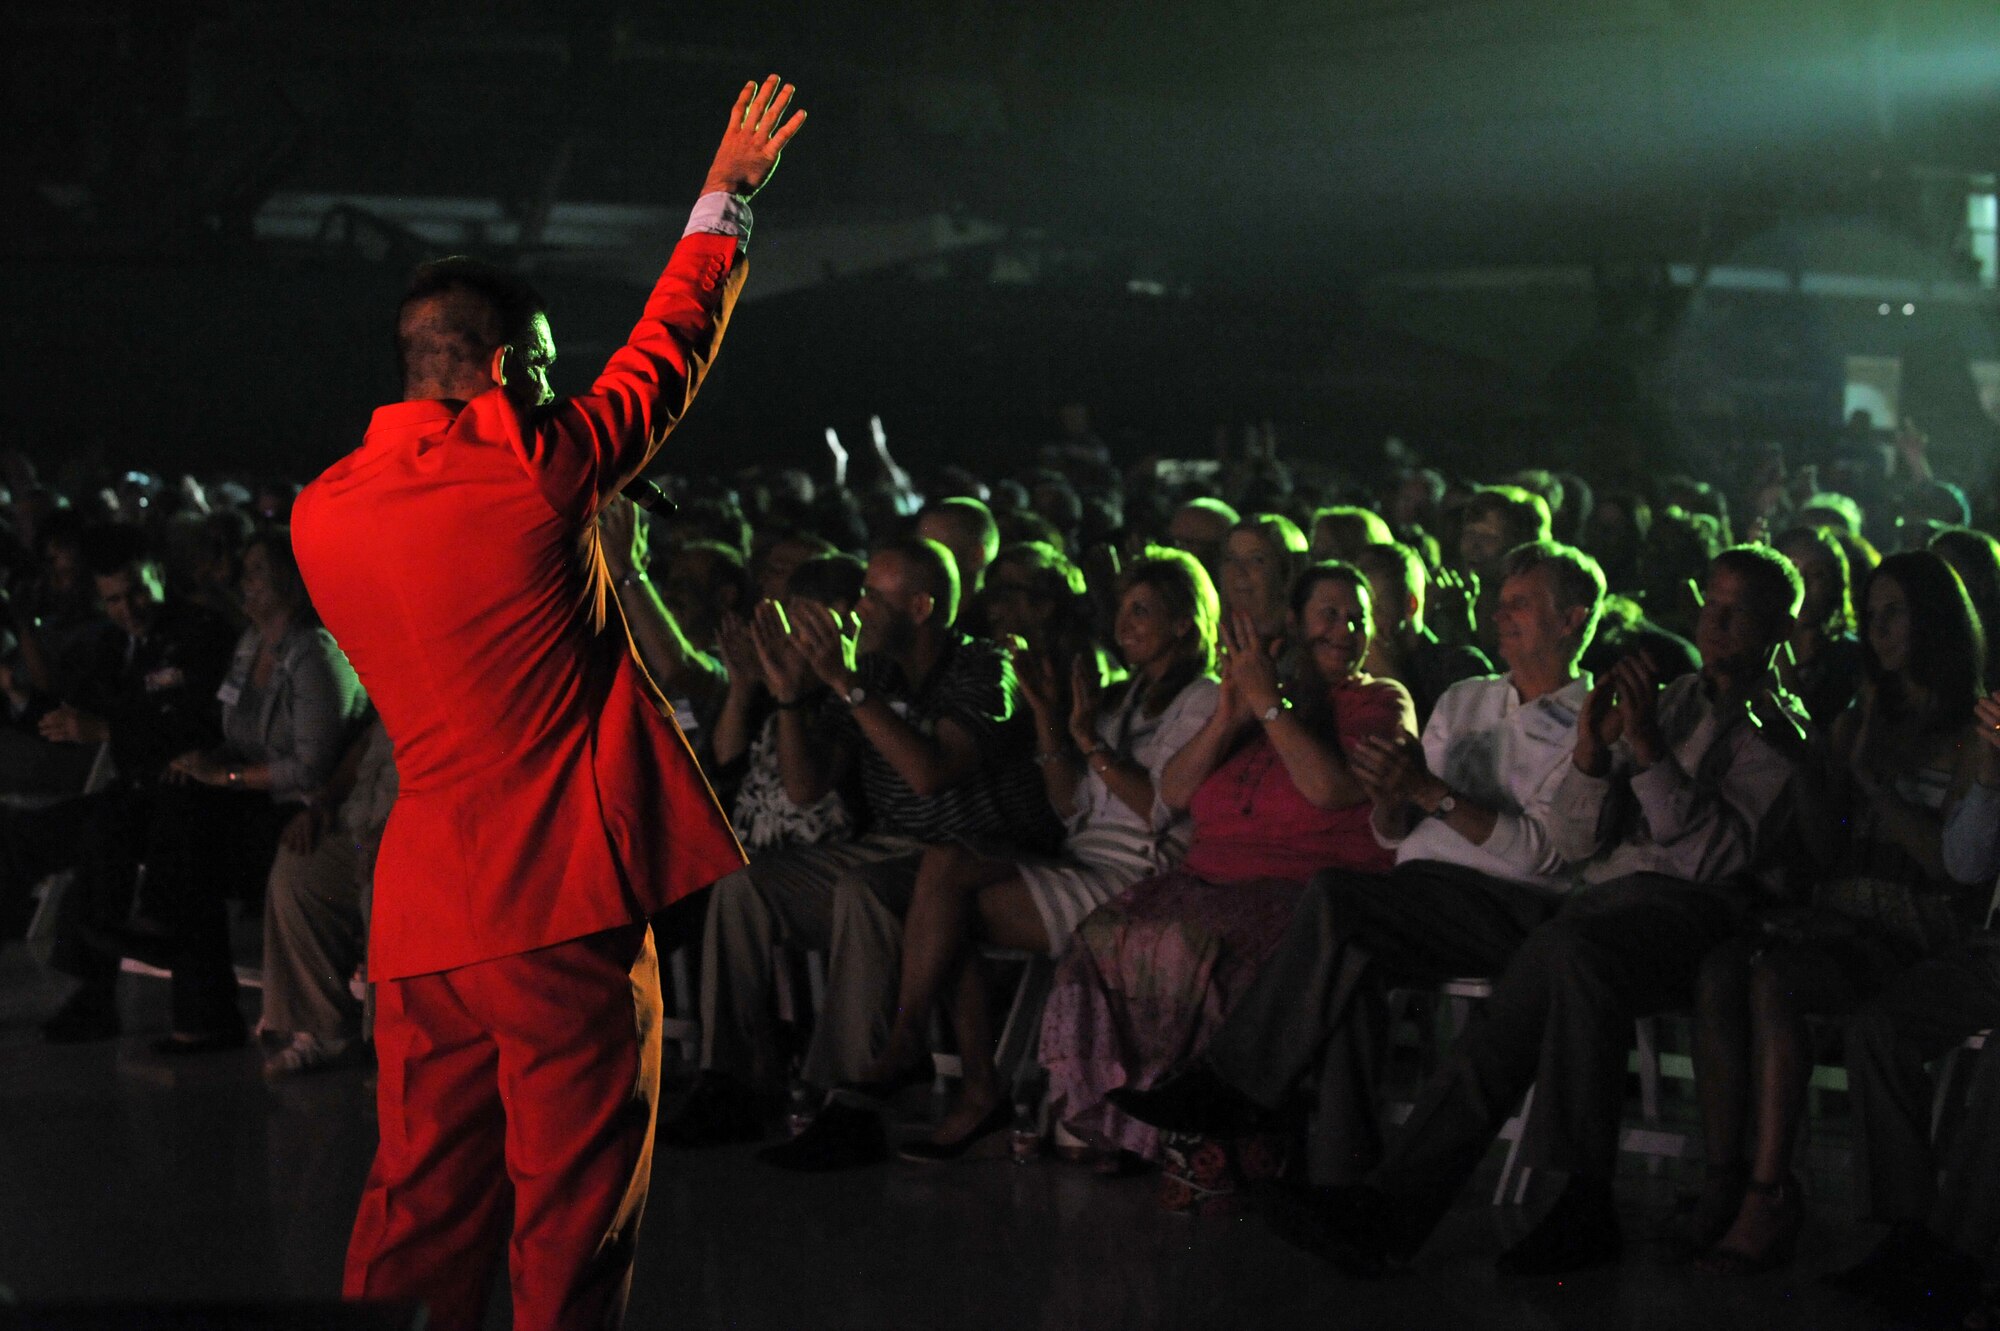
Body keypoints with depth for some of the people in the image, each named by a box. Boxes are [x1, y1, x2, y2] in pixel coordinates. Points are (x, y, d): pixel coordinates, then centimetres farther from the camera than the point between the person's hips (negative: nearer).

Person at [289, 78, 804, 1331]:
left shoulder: (321, 511, 7)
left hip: (417, 913, 6)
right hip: (562, 899, -6)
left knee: (423, 1208, 13)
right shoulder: (531, 466, -8)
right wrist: (727, 199, 21)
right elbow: (669, 347, 6)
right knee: (572, 1219, 1)